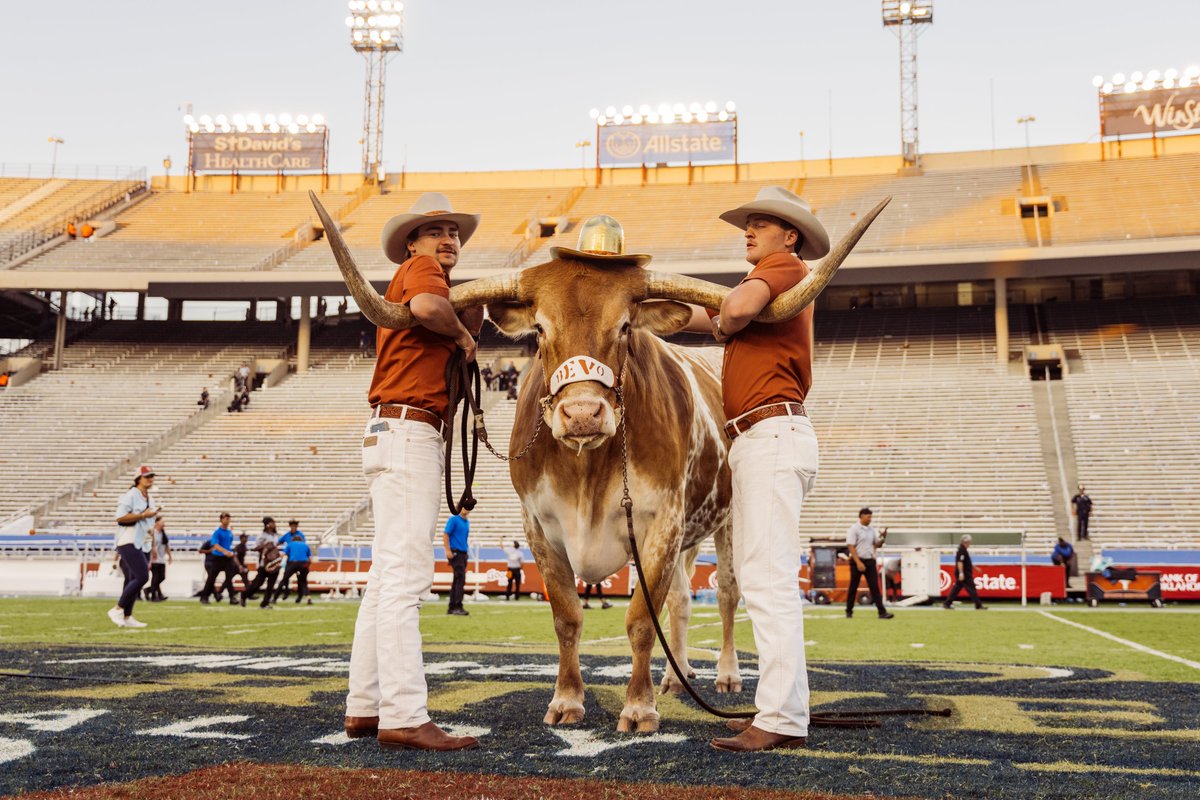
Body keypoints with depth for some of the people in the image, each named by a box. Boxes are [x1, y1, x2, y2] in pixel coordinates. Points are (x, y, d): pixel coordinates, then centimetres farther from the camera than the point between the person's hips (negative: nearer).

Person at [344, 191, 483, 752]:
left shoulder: (421, 282, 27)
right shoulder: (419, 269, -2)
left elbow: (456, 349, 19)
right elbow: (426, 307, -26)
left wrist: (472, 310, 6)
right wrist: (462, 333, -9)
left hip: (409, 438, 10)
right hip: (406, 431, -10)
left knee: (388, 577, 10)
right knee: (405, 575, -14)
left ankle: (365, 706, 14)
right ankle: (405, 717, -16)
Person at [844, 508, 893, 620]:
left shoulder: (872, 529, 13)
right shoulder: (854, 529, -7)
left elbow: (878, 544, 16)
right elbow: (851, 547, -13)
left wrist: (883, 537, -5)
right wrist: (858, 562, -22)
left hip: (870, 561, 5)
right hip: (858, 561, -5)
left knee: (875, 587, -2)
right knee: (853, 587, 4)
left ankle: (882, 612, -8)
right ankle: (849, 611, 16)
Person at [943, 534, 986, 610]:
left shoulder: (963, 550, 17)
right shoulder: (962, 550, -16)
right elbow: (960, 562, -24)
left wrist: (974, 567, 31)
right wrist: (961, 573, -29)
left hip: (965, 573, 11)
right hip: (964, 574, -11)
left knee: (956, 589, 10)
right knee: (971, 589, -5)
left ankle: (947, 604, 10)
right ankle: (978, 606, -1)